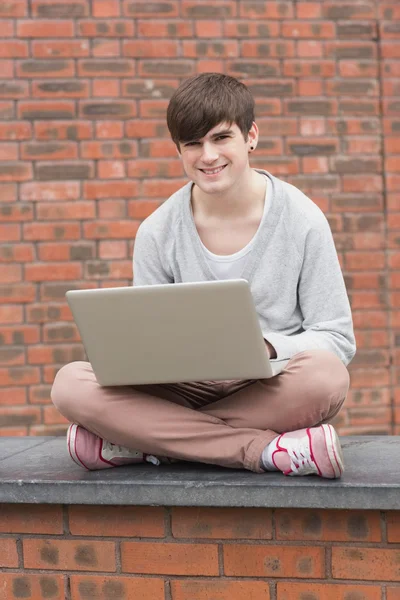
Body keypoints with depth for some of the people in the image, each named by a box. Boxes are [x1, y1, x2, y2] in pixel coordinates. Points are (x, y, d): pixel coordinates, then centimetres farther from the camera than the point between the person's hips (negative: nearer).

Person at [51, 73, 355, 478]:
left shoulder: (302, 220, -3)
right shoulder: (157, 233, 2)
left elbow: (337, 339, -3)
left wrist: (264, 347, -22)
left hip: (271, 390, -1)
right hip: (187, 390, 1)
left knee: (326, 374, -36)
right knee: (70, 383, -23)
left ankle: (140, 443, -23)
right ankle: (268, 451, -28)